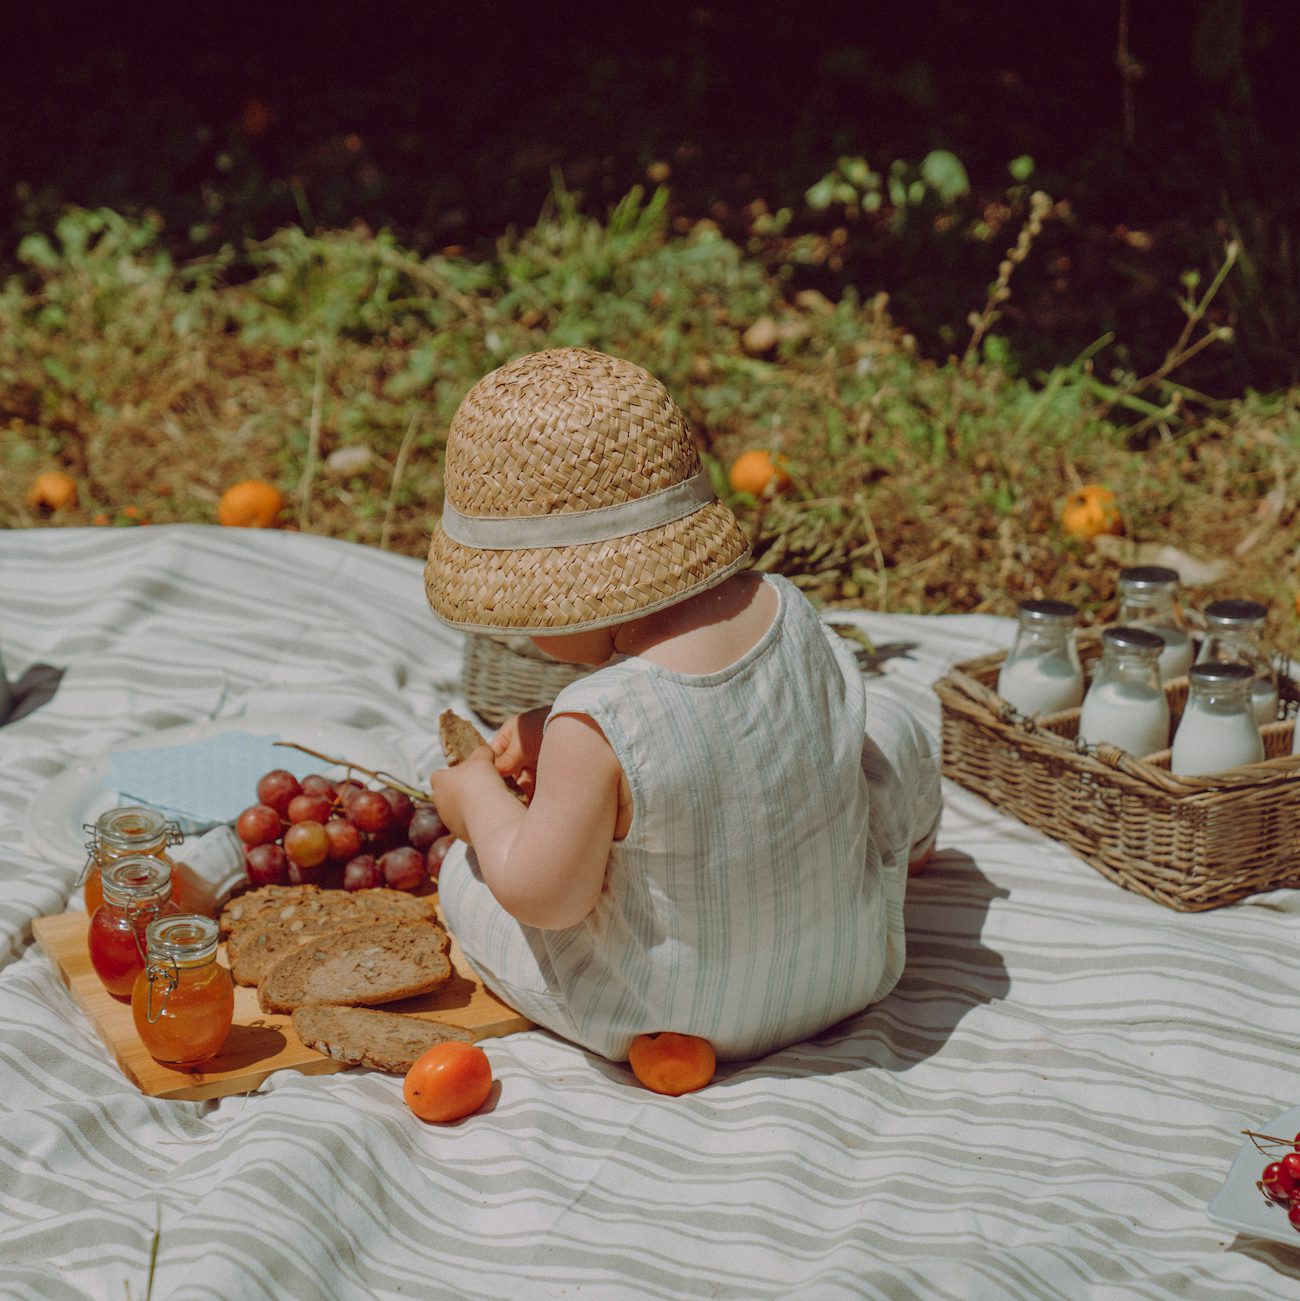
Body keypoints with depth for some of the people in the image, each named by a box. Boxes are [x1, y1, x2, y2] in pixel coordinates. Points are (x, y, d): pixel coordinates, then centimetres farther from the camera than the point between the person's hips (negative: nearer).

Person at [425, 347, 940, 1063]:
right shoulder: (780, 609, -14)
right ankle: (907, 842, 63)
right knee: (886, 729, 30)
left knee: (466, 875, 16)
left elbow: (544, 896, -21)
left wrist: (476, 798, -3)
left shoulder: (598, 724, -33)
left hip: (670, 1019, -4)